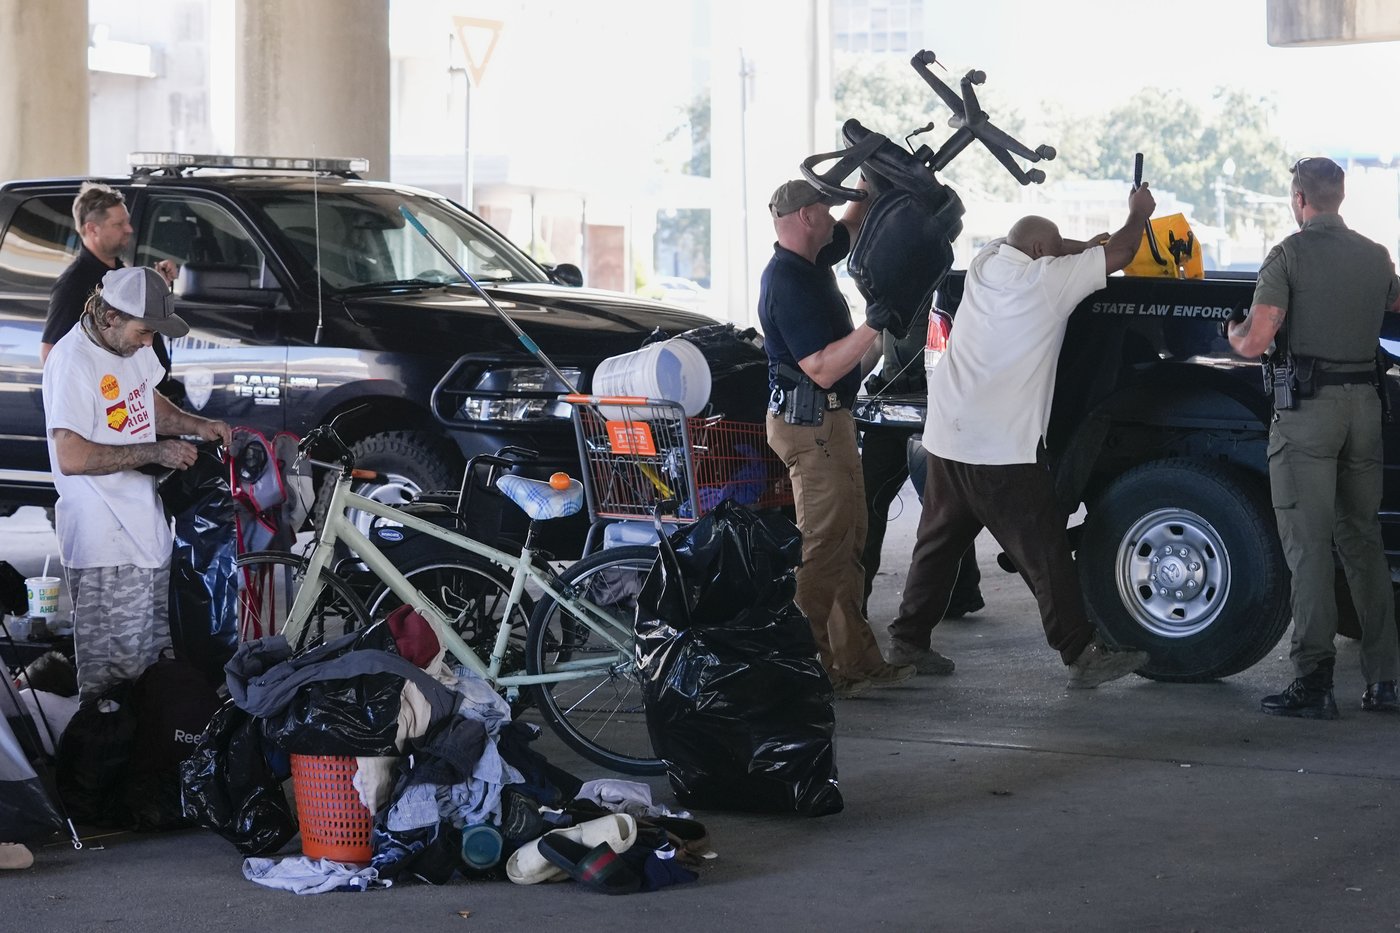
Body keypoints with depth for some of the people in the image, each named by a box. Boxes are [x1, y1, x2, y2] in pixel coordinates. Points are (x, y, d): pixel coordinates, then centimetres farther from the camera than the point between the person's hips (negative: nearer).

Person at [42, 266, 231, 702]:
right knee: (111, 670, -5)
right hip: (104, 544, -9)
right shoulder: (73, 362, -22)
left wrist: (196, 426, 5)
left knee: (152, 652, 21)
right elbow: (71, 457, -27)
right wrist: (155, 453, -23)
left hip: (144, 525, 10)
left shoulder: (132, 343, 5)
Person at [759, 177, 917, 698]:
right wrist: (876, 324, -30)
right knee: (823, 548, -10)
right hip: (812, 425, -11)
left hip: (830, 420, 11)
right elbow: (823, 369, -24)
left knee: (848, 544, 12)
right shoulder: (788, 284, -20)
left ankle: (856, 660, 16)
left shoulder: (811, 264, 11)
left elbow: (853, 225, 31)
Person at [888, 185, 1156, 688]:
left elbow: (1032, 246, 33)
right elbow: (1118, 256, 3)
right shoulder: (1047, 279, -8)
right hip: (1003, 449, -7)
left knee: (938, 545, 16)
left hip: (947, 436, 7)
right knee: (1044, 553, -4)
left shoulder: (986, 263, 10)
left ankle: (907, 642, 20)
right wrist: (1139, 215, 19)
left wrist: (1081, 246, 28)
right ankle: (1083, 655, -2)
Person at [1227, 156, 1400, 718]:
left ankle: (1313, 682, -8)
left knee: (1309, 544, -5)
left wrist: (1235, 332, 9)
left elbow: (1255, 343, -14)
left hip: (1307, 406, -5)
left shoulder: (1290, 255, -8)